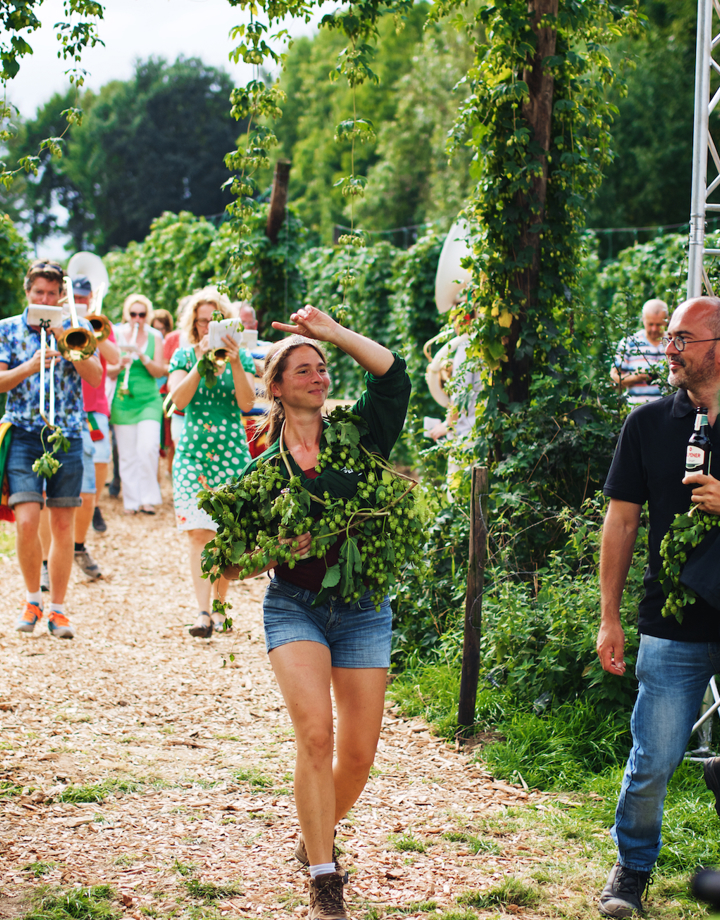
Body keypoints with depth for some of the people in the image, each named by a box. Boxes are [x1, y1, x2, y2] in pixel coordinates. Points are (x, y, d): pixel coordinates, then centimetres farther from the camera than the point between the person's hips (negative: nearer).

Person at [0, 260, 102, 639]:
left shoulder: (76, 328, 7)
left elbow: (96, 377, -3)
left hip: (68, 436, 1)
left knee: (63, 525, 2)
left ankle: (57, 609, 14)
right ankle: (33, 599, 11)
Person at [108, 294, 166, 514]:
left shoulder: (155, 337, 5)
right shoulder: (117, 335, 4)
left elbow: (158, 372, 0)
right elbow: (108, 372, 4)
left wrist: (143, 357, -16)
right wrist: (120, 365, -17)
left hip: (149, 399, 0)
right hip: (123, 401, 1)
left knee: (148, 449, -15)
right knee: (127, 454, 0)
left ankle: (148, 498, -5)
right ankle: (131, 501, 10)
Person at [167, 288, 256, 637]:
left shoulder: (240, 356, 5)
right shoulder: (184, 356, 5)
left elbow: (246, 402, -8)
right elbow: (179, 399, -10)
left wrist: (234, 363, -19)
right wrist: (201, 361, -19)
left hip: (232, 453, 0)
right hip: (193, 452, 0)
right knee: (199, 533, -11)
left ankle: (219, 607, 13)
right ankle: (202, 612, -17)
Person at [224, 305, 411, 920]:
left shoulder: (357, 435, 3)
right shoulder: (263, 470, 3)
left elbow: (392, 373, -11)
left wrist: (331, 330, -8)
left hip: (363, 610, 2)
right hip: (295, 608, -1)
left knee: (359, 754, 1)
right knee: (315, 732, -21)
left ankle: (319, 837, 32)